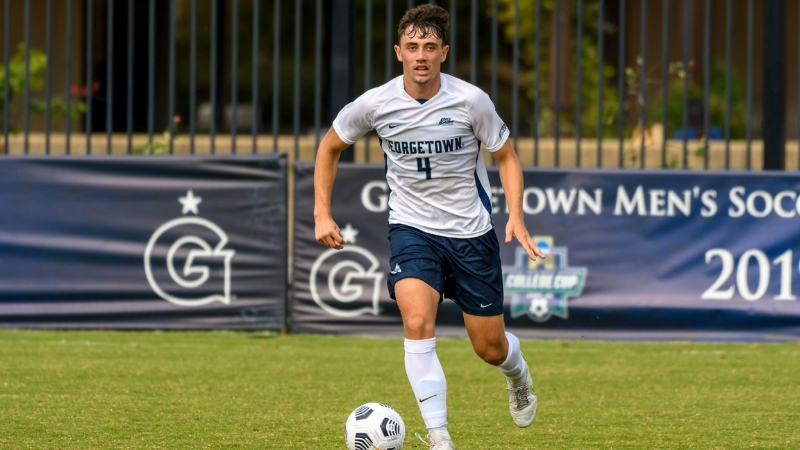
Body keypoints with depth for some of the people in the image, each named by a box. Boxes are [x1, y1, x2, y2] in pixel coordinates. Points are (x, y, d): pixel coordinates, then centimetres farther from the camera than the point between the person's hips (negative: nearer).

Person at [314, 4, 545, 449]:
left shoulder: (471, 100, -14)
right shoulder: (376, 104, -11)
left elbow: (506, 157, 0)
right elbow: (330, 147, 7)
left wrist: (516, 217, -13)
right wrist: (322, 213, 1)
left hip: (472, 232, 0)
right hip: (412, 228, 0)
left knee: (490, 348, 8)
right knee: (418, 325, -25)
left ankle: (518, 375, 46)